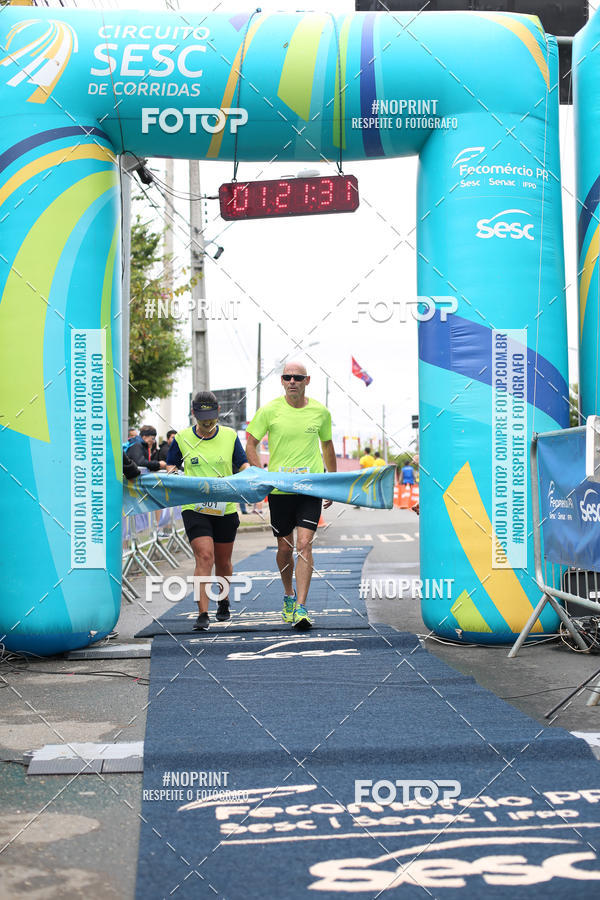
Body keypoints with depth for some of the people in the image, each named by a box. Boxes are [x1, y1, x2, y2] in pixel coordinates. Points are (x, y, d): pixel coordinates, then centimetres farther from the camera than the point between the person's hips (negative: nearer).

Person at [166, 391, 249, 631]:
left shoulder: (230, 436, 4)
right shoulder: (181, 439, 2)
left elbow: (243, 464, 8)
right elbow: (170, 466, 13)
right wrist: (172, 472, -9)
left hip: (225, 508, 2)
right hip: (194, 508, -2)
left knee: (223, 561, 14)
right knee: (204, 557, -18)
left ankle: (223, 600, 42)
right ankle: (203, 614, -18)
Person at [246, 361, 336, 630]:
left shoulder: (320, 412, 2)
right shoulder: (270, 410, -3)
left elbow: (327, 445, 17)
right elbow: (250, 444, 4)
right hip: (279, 489, 0)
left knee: (304, 545, -13)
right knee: (285, 548, 9)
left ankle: (301, 608, -12)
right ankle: (288, 596, 35)